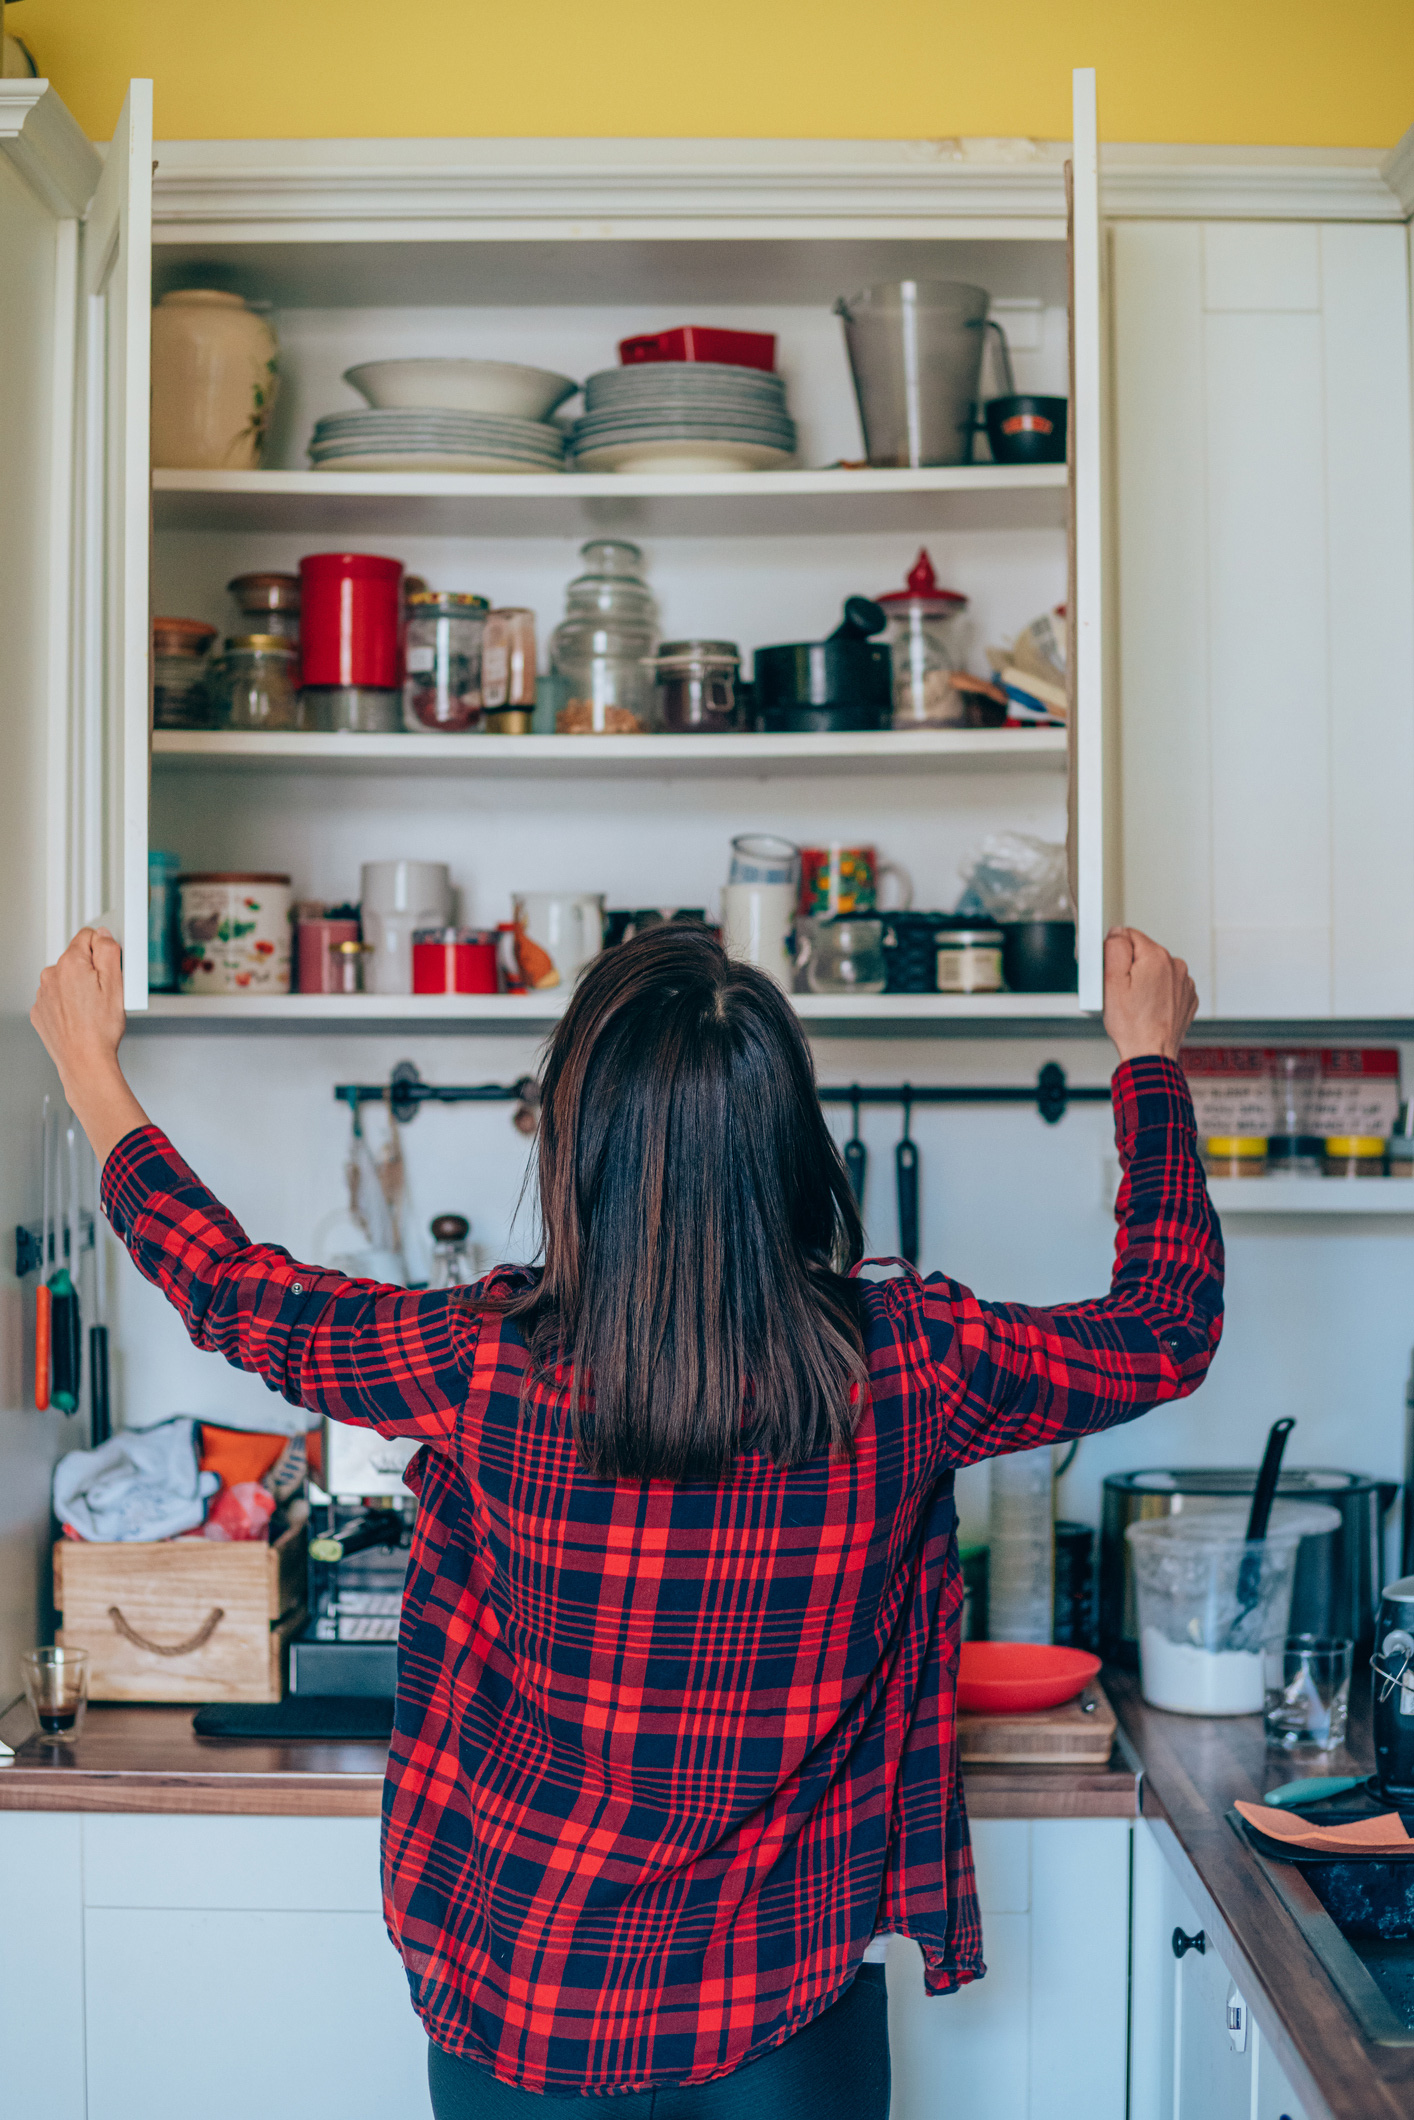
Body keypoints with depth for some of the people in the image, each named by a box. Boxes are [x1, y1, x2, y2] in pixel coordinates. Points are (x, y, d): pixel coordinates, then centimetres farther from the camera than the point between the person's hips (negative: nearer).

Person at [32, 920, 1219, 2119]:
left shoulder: (492, 1369, -21)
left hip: (513, 1999, 1)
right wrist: (1150, 1056, 13)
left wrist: (89, 1063, 12)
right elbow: (1167, 1326, 0)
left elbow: (235, 1294, -3)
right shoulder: (909, 1369, -19)